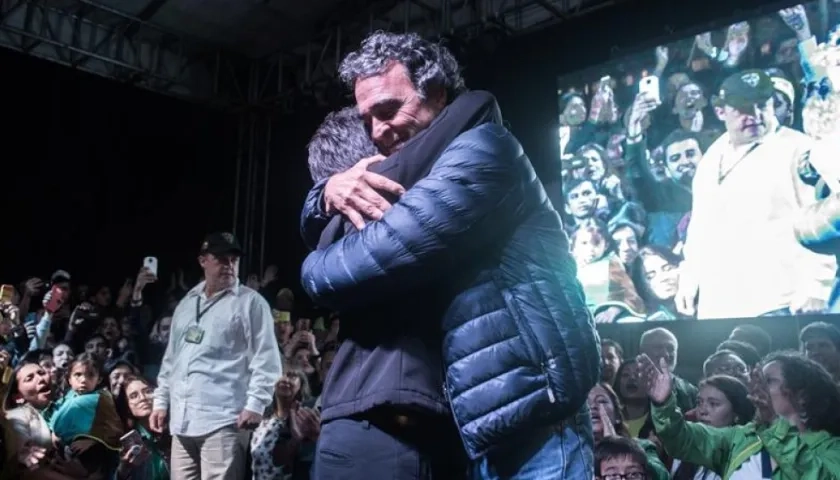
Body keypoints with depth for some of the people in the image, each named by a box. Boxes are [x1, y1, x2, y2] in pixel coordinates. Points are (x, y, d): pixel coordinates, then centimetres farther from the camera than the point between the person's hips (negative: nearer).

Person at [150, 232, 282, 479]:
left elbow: (265, 358, -7)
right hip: (182, 420, 7)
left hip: (223, 420, -6)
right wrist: (161, 401, 19)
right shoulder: (186, 303, 19)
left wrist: (255, 403, -15)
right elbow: (171, 358, 23)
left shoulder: (251, 302, -1)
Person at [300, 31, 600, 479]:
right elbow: (318, 225, 20)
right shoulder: (417, 177, 19)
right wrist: (330, 189, -4)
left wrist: (316, 267, -1)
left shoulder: (481, 150, -12)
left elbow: (380, 254, -23)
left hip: (530, 425, -9)